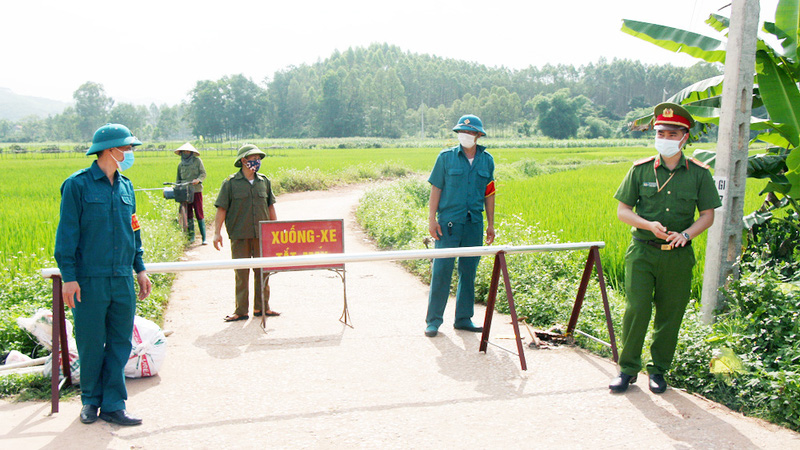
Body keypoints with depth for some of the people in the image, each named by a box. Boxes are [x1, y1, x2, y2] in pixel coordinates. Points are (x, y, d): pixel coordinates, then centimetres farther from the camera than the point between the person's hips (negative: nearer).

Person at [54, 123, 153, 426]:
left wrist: (139, 268, 17)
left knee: (120, 343, 6)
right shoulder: (78, 184, -5)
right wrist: (68, 276, -10)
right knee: (90, 344, 4)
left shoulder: (126, 186, 12)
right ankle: (91, 401, 22)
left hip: (123, 279, 5)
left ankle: (113, 405, 14)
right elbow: (67, 233, -6)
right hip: (89, 280, -5)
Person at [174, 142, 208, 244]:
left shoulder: (197, 161, 5)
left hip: (196, 190, -4)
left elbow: (203, 173, 1)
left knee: (199, 214, -7)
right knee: (188, 214, 5)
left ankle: (204, 238, -7)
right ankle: (191, 236, 13)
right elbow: (178, 178, 21)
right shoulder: (180, 164, 15)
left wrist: (198, 180, -17)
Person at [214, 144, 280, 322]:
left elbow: (270, 206, 16)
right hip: (240, 235, -3)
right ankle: (241, 310, 10)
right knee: (241, 273, 1)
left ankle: (261, 307, 18)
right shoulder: (230, 183, -2)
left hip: (262, 235, 3)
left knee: (262, 271, 7)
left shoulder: (264, 181, 9)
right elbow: (221, 208, -1)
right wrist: (217, 232, -6)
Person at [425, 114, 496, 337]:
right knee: (441, 270, -4)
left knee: (469, 271, 8)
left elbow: (489, 193, 14)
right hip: (448, 221, -3)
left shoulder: (487, 160, 9)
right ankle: (433, 320, 6)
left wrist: (491, 224, 13)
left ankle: (463, 318, 20)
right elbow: (436, 189, 1)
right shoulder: (446, 157, 1)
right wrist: (432, 219, -6)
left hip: (474, 223, 3)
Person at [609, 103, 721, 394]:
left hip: (678, 255, 1)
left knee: (670, 315, 7)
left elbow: (707, 215, 6)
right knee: (636, 309, -7)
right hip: (642, 251, -1)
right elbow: (622, 210, 4)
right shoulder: (641, 170, 2)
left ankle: (658, 370, 23)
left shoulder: (699, 173, 3)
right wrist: (649, 225, -13)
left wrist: (686, 233, -13)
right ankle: (628, 368, 9)